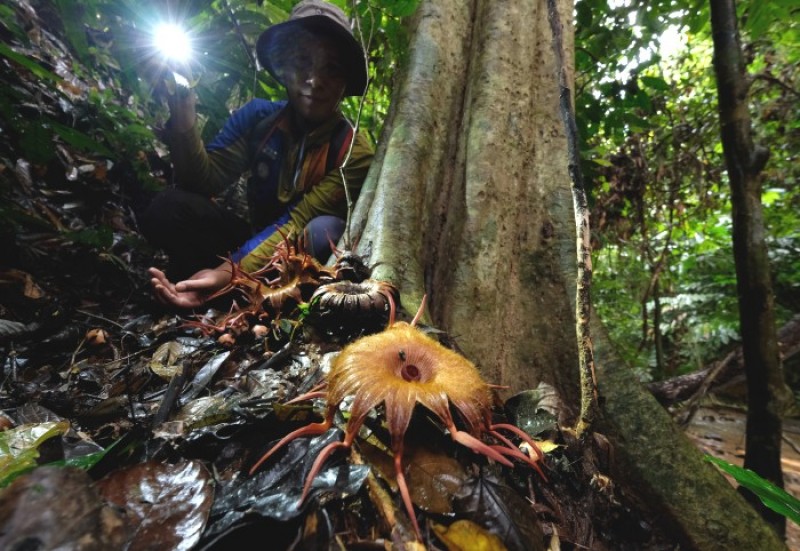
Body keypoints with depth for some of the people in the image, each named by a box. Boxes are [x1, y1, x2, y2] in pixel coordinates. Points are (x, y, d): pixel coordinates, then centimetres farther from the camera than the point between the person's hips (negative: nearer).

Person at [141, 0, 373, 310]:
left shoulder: (354, 152, -16)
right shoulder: (257, 116, -3)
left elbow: (297, 222, -24)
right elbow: (205, 181, -10)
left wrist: (231, 272, -34)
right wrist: (183, 116, -25)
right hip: (256, 245, 3)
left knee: (325, 231, -36)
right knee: (168, 208, -19)